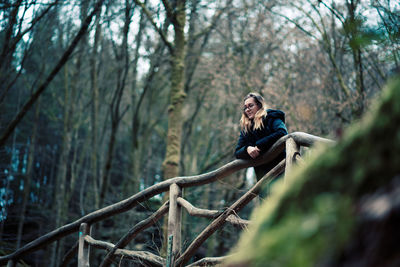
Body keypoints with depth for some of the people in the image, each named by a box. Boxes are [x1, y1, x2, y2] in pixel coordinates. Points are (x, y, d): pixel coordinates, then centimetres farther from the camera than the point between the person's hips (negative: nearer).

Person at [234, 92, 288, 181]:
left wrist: (259, 146, -13)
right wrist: (247, 149, -13)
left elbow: (282, 133, -15)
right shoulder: (245, 128, 17)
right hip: (261, 173, 5)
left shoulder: (271, 118, 5)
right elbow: (237, 153, 11)